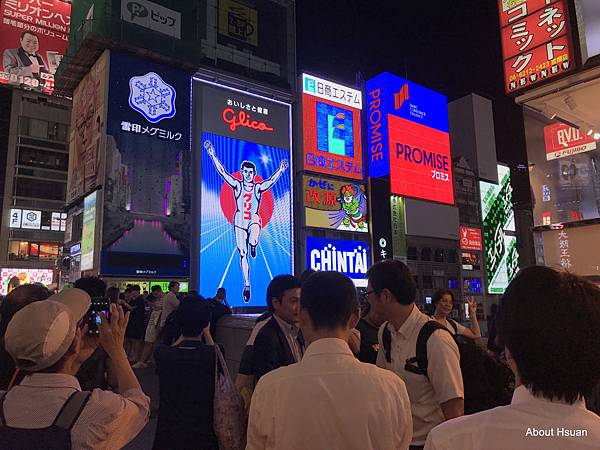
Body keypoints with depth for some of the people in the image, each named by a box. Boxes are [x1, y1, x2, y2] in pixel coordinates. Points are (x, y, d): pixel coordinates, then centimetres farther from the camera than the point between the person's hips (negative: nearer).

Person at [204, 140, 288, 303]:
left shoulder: (259, 187, 2)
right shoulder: (237, 185, 2)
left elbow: (272, 180, -11)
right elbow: (222, 172, -4)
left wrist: (281, 170, -24)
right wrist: (212, 155, -11)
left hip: (254, 219, -1)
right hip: (239, 222, 1)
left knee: (254, 240, -35)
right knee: (242, 254, 2)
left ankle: (253, 244, 5)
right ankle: (247, 284, 14)